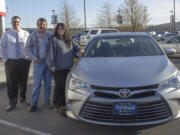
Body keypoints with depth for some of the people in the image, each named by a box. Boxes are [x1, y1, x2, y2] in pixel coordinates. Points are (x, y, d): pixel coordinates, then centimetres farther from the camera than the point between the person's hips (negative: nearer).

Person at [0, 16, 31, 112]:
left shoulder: (26, 34, 5)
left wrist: (29, 59, -5)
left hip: (24, 62, 1)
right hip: (11, 62, -1)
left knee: (23, 82, 11)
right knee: (11, 83, 2)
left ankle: (23, 100, 29)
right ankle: (12, 103, 15)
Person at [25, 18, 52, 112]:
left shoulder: (50, 35, 6)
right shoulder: (33, 35, -1)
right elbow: (27, 48, 0)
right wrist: (34, 58, -10)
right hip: (38, 62, -3)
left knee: (47, 83, 8)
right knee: (37, 84, -4)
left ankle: (46, 102, 20)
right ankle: (33, 104, 5)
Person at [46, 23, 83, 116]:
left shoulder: (68, 40, 15)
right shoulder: (54, 40, -3)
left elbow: (73, 47, 27)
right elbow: (51, 53, -7)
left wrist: (79, 49, 5)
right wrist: (51, 65, -13)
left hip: (68, 67, 6)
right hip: (58, 68, -5)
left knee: (66, 86, 5)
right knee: (59, 86, -1)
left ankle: (62, 104, 17)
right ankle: (56, 104, 14)